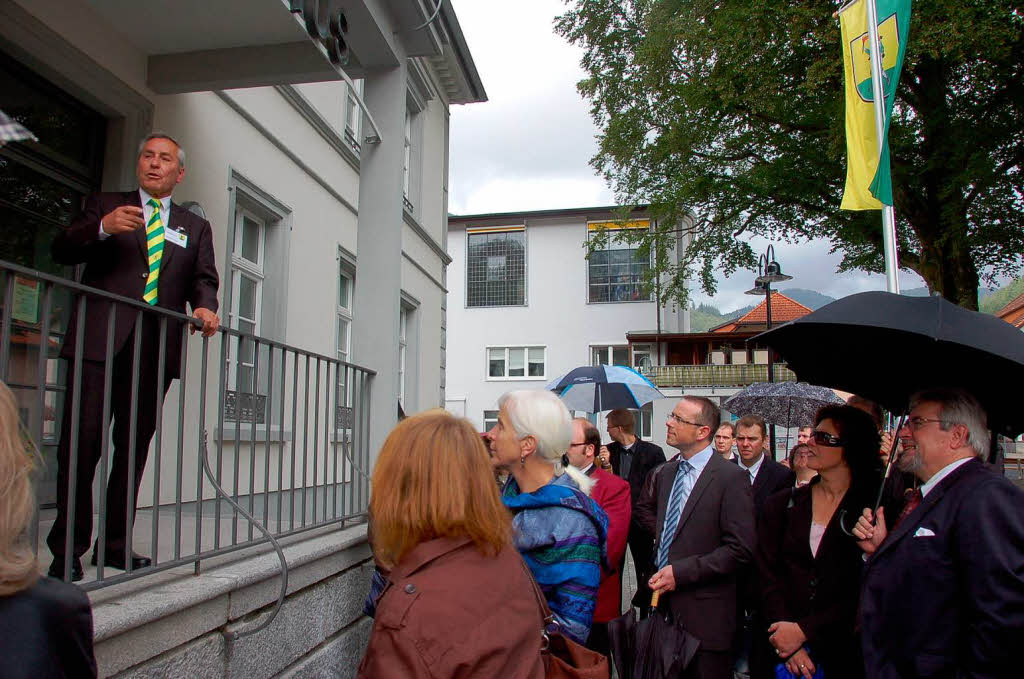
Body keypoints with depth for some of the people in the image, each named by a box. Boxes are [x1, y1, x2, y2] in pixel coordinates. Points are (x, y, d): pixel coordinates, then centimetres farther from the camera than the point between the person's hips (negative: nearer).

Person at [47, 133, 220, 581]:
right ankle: (68, 548, 3)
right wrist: (101, 228, -13)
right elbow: (61, 251, 6)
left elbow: (204, 278, 9)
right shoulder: (104, 206, 17)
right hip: (99, 342, -2)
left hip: (157, 349, 2)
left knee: (135, 447, 6)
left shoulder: (195, 228, 22)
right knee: (81, 441, -6)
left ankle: (116, 544, 15)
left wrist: (205, 307, -13)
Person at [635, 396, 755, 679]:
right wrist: (661, 535, 10)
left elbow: (740, 549, -17)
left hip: (704, 613, -6)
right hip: (664, 603, 6)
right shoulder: (663, 473, 8)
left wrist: (680, 572, -18)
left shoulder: (731, 478, -13)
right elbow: (645, 507, 29)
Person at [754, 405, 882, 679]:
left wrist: (804, 631, -14)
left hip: (841, 654, -2)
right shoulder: (781, 505, 3)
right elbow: (768, 575, -1)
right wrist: (786, 639, -14)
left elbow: (866, 592, -9)